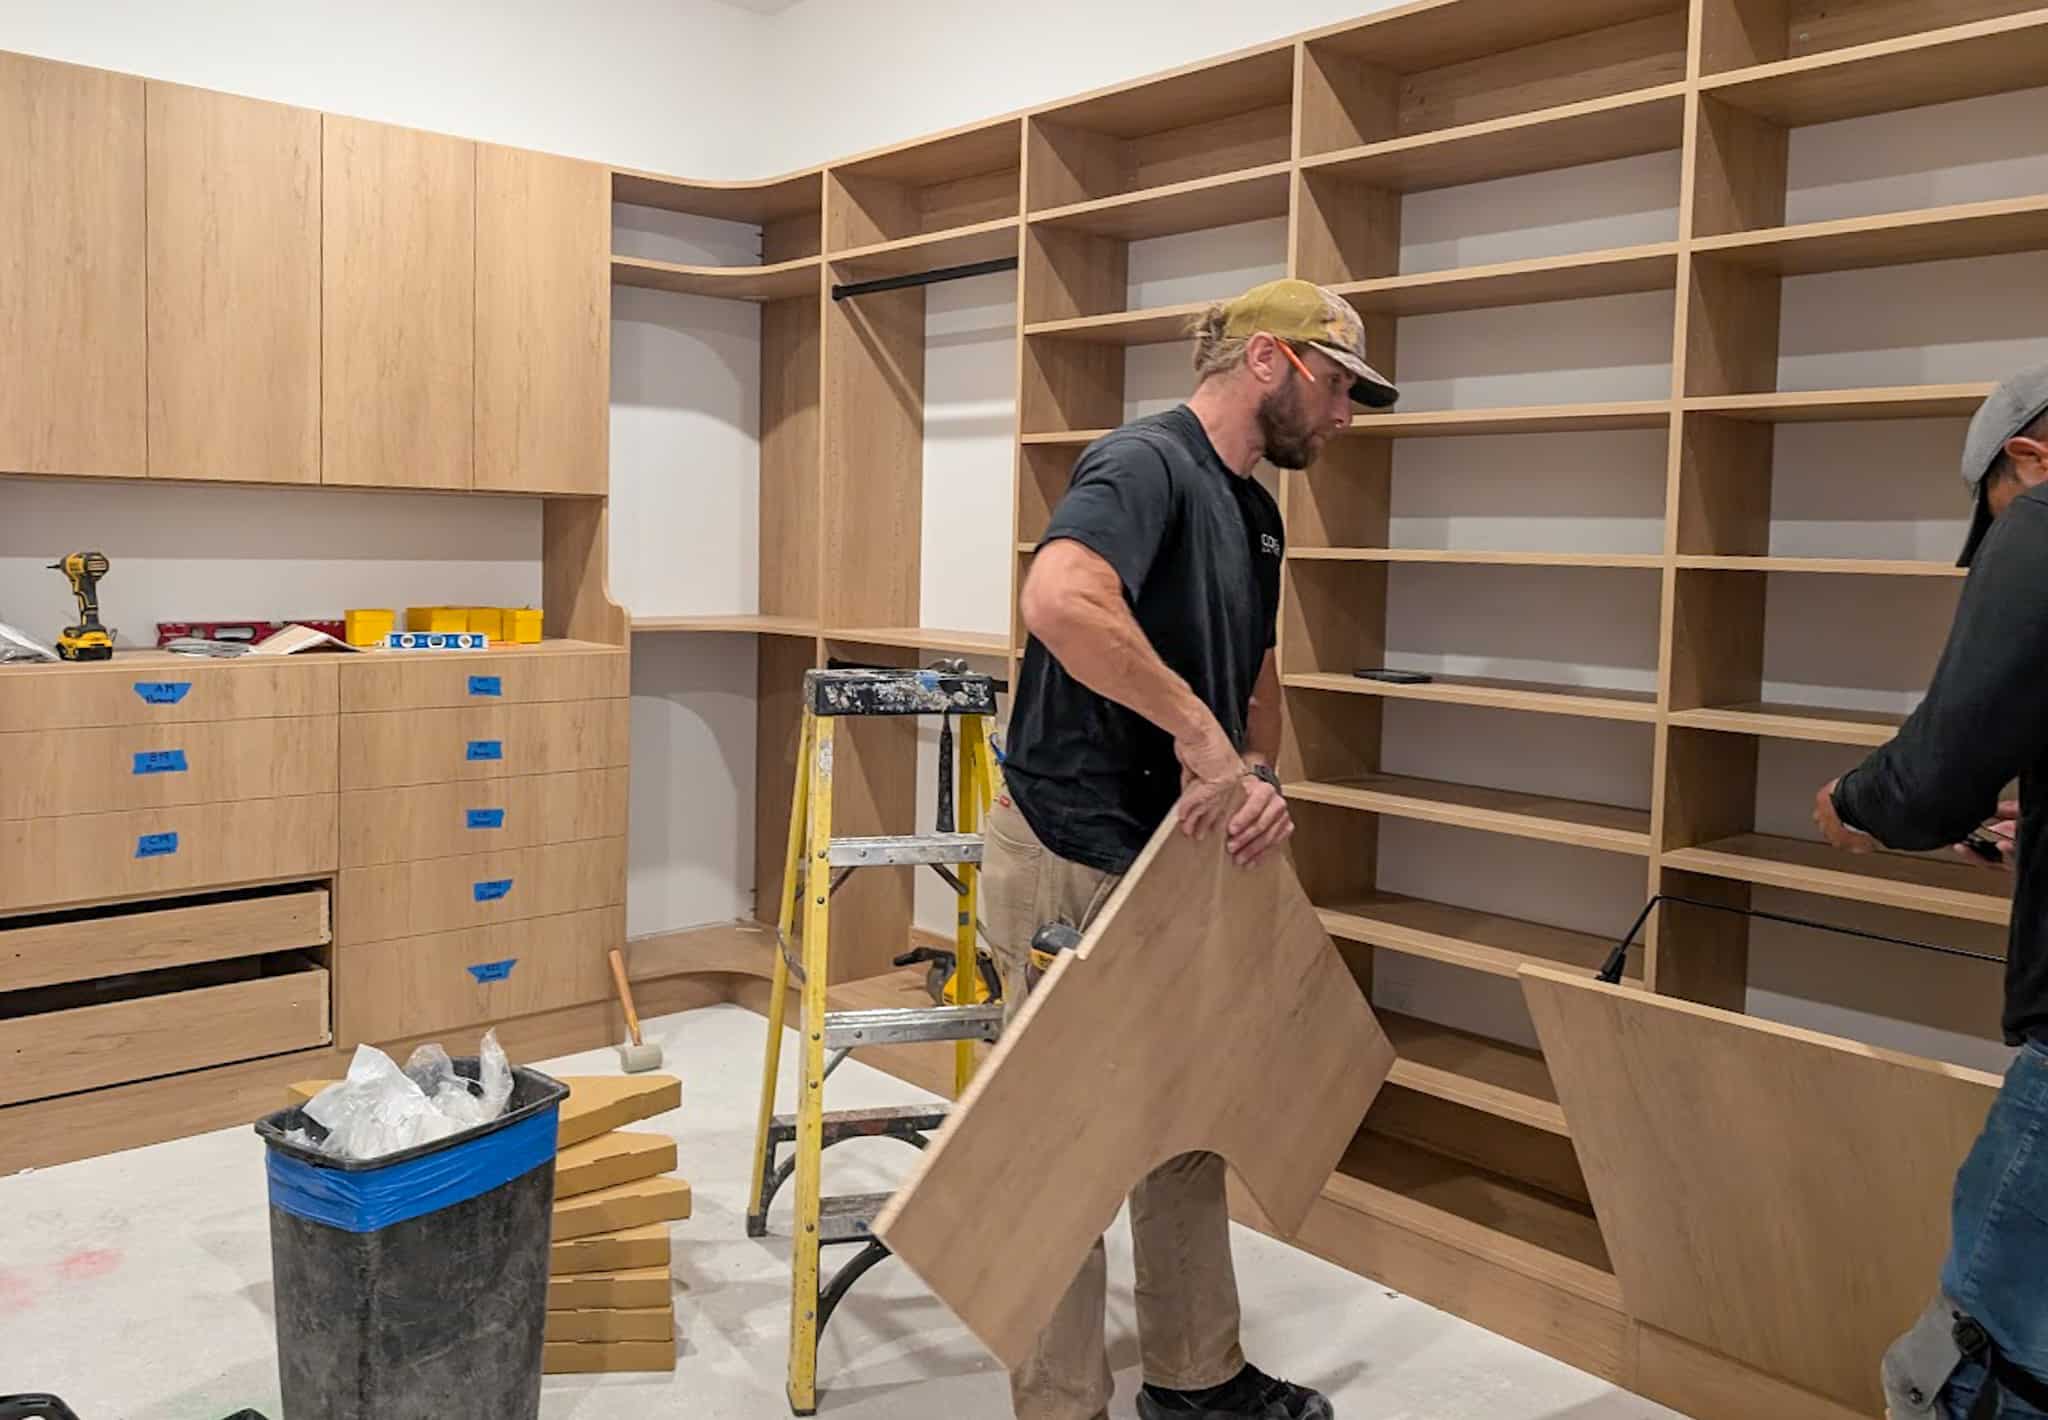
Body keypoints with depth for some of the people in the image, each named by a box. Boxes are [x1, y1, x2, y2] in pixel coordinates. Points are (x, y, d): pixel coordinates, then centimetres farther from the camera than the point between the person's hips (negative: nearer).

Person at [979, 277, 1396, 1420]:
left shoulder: (1256, 509, 12)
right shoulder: (1146, 465, -18)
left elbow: (1257, 677, 20)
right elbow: (1060, 598, -39)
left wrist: (1259, 777, -1)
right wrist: (1198, 731, -31)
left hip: (1179, 856, 10)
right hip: (1071, 862, -10)